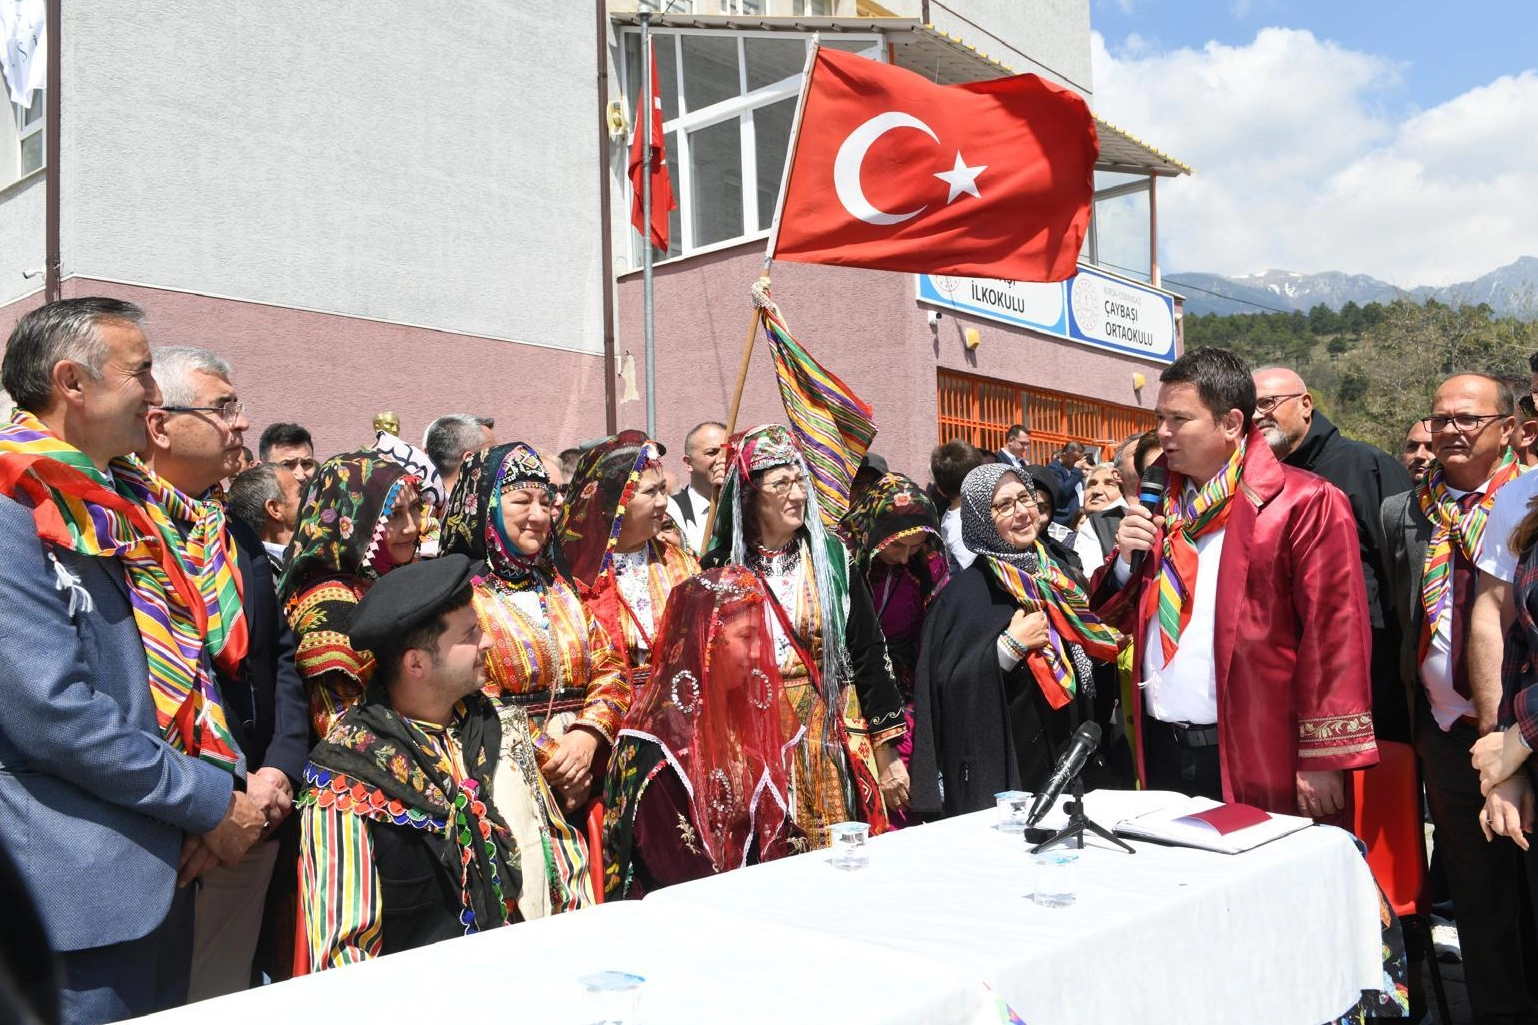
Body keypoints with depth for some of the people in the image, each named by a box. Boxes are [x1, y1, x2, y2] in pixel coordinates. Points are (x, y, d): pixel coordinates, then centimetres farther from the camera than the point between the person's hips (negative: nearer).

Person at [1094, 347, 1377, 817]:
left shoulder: (1304, 503, -9)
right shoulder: (1162, 507, 11)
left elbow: (1334, 633, -12)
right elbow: (1119, 617, 15)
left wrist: (1323, 759, -13)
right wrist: (1127, 559, -4)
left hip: (1253, 762, -6)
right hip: (1161, 751, 6)